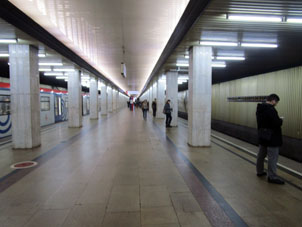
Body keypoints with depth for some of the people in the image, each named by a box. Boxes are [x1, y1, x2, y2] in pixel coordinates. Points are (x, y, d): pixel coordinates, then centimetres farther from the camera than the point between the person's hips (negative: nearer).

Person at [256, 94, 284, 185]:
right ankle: (272, 177, 7)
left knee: (261, 154, 18)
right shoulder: (271, 110, -22)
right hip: (272, 137, -9)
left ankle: (259, 171, 32)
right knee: (272, 157, 0)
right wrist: (280, 120, -4)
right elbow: (277, 123, -26)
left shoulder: (259, 109, 7)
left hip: (262, 135, 9)